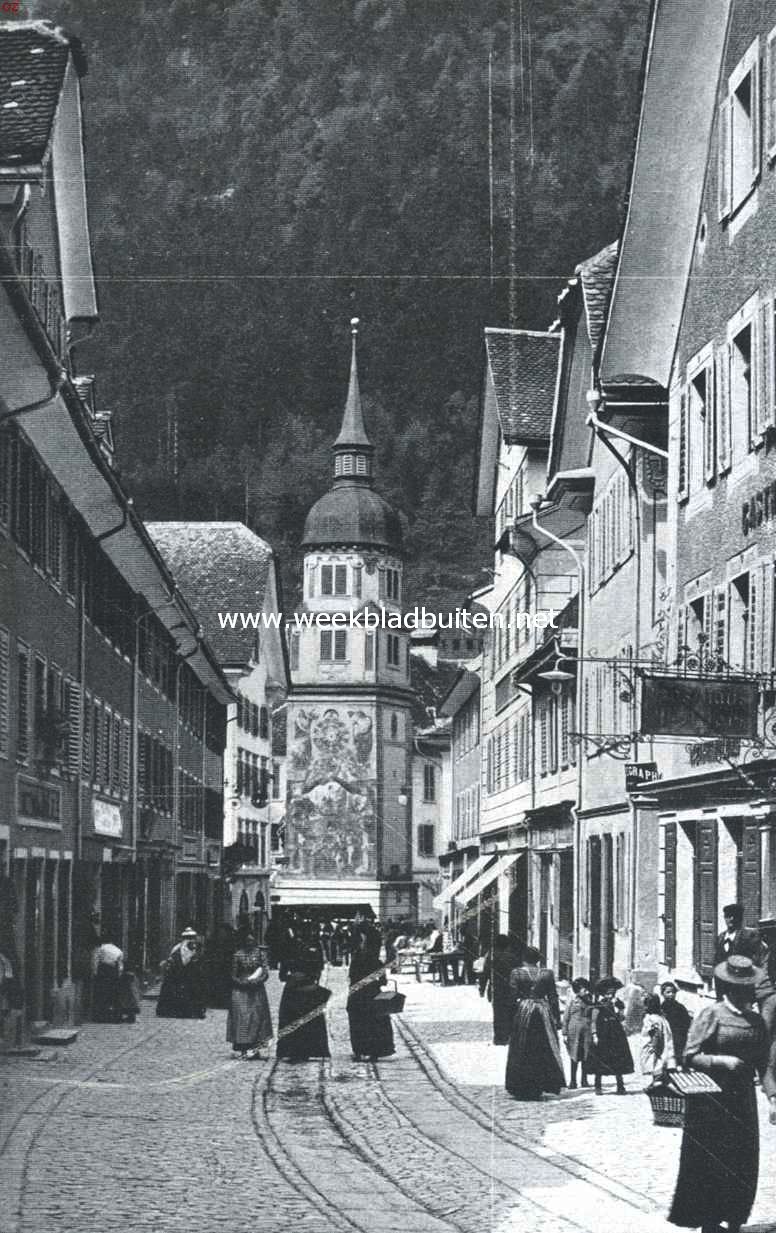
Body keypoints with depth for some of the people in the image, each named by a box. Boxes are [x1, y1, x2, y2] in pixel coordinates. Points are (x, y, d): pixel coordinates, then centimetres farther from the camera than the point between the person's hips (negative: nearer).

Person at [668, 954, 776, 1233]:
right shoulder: (711, 1015, -7)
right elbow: (690, 1056, -10)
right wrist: (722, 1061, -22)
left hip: (743, 1104, 5)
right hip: (712, 1104, -5)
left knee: (744, 1167, 8)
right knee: (711, 1166, 0)